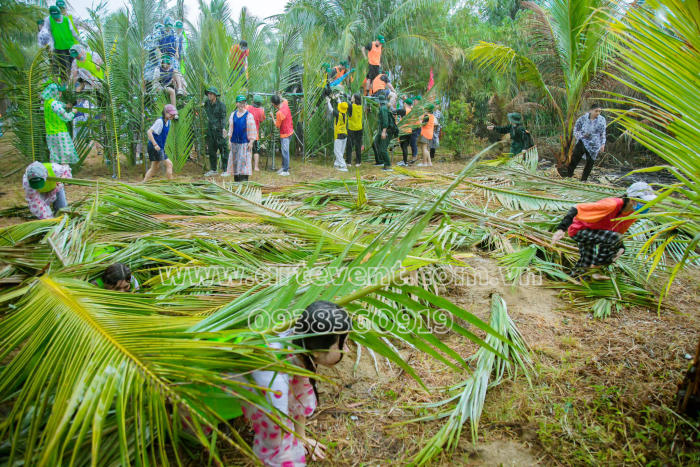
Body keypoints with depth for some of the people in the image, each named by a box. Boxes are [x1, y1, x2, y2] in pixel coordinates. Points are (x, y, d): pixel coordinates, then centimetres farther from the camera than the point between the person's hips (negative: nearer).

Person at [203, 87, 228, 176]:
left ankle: (225, 170, 0)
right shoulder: (207, 103, 9)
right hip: (210, 129, 6)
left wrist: (223, 128, -26)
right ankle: (213, 170, 17)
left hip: (219, 130, -6)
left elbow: (223, 117, -15)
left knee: (223, 150, -5)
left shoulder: (221, 104, -9)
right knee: (211, 150, 9)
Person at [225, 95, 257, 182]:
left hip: (245, 141, -4)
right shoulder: (233, 115, 10)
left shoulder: (249, 115, -2)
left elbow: (252, 130, -3)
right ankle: (236, 179, 16)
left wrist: (251, 142, -9)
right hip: (234, 142, 4)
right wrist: (229, 140, 11)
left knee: (244, 159, -9)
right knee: (235, 160, 7)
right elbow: (231, 128, 15)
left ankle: (244, 178, -7)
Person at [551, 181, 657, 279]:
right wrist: (562, 228, -42)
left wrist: (621, 247, -7)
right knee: (614, 238, -27)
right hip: (578, 230, -9)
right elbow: (577, 209, -34)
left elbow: (619, 231, 11)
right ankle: (596, 267, -10)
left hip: (592, 234, 9)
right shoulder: (611, 205, -34)